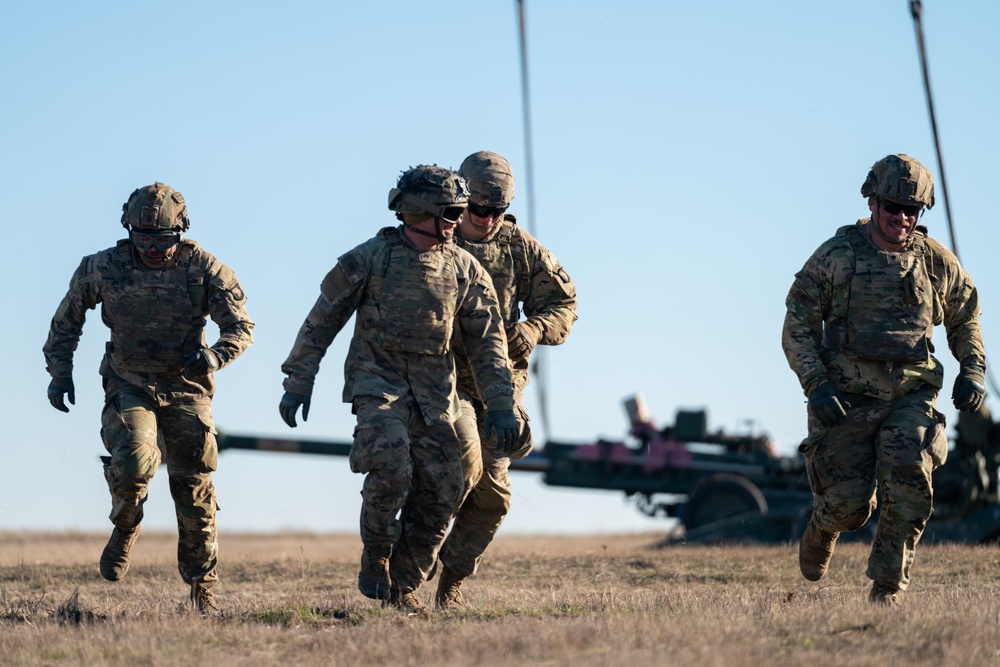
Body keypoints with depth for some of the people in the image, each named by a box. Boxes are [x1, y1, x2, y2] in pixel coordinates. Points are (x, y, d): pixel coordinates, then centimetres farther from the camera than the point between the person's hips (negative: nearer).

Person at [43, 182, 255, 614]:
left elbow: (241, 326, -8)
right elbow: (67, 320, 10)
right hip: (129, 384, 0)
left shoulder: (204, 269, -9)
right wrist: (60, 373, 5)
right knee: (133, 462, -26)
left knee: (194, 487, 0)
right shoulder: (102, 268, -6)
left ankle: (202, 587, 14)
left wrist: (214, 356, -28)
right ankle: (125, 529, 7)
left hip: (186, 388, 0)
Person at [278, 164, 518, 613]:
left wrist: (501, 405, 1)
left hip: (434, 393, 4)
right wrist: (298, 384, -1)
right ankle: (375, 560, 1)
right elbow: (322, 321, 1)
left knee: (441, 491, -3)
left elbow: (488, 341, 8)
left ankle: (403, 586, 14)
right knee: (391, 468, -25)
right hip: (378, 384, -4)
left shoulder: (464, 269, 4)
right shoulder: (369, 259, -5)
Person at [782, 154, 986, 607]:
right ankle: (821, 531, 30)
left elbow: (965, 318, 21)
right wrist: (816, 384, -13)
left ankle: (887, 588, -4)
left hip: (910, 398, 1)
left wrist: (973, 370, 4)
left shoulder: (937, 261, 5)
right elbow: (797, 325, 0)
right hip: (846, 399, -1)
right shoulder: (835, 256, -2)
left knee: (909, 489, -19)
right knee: (849, 501, -8)